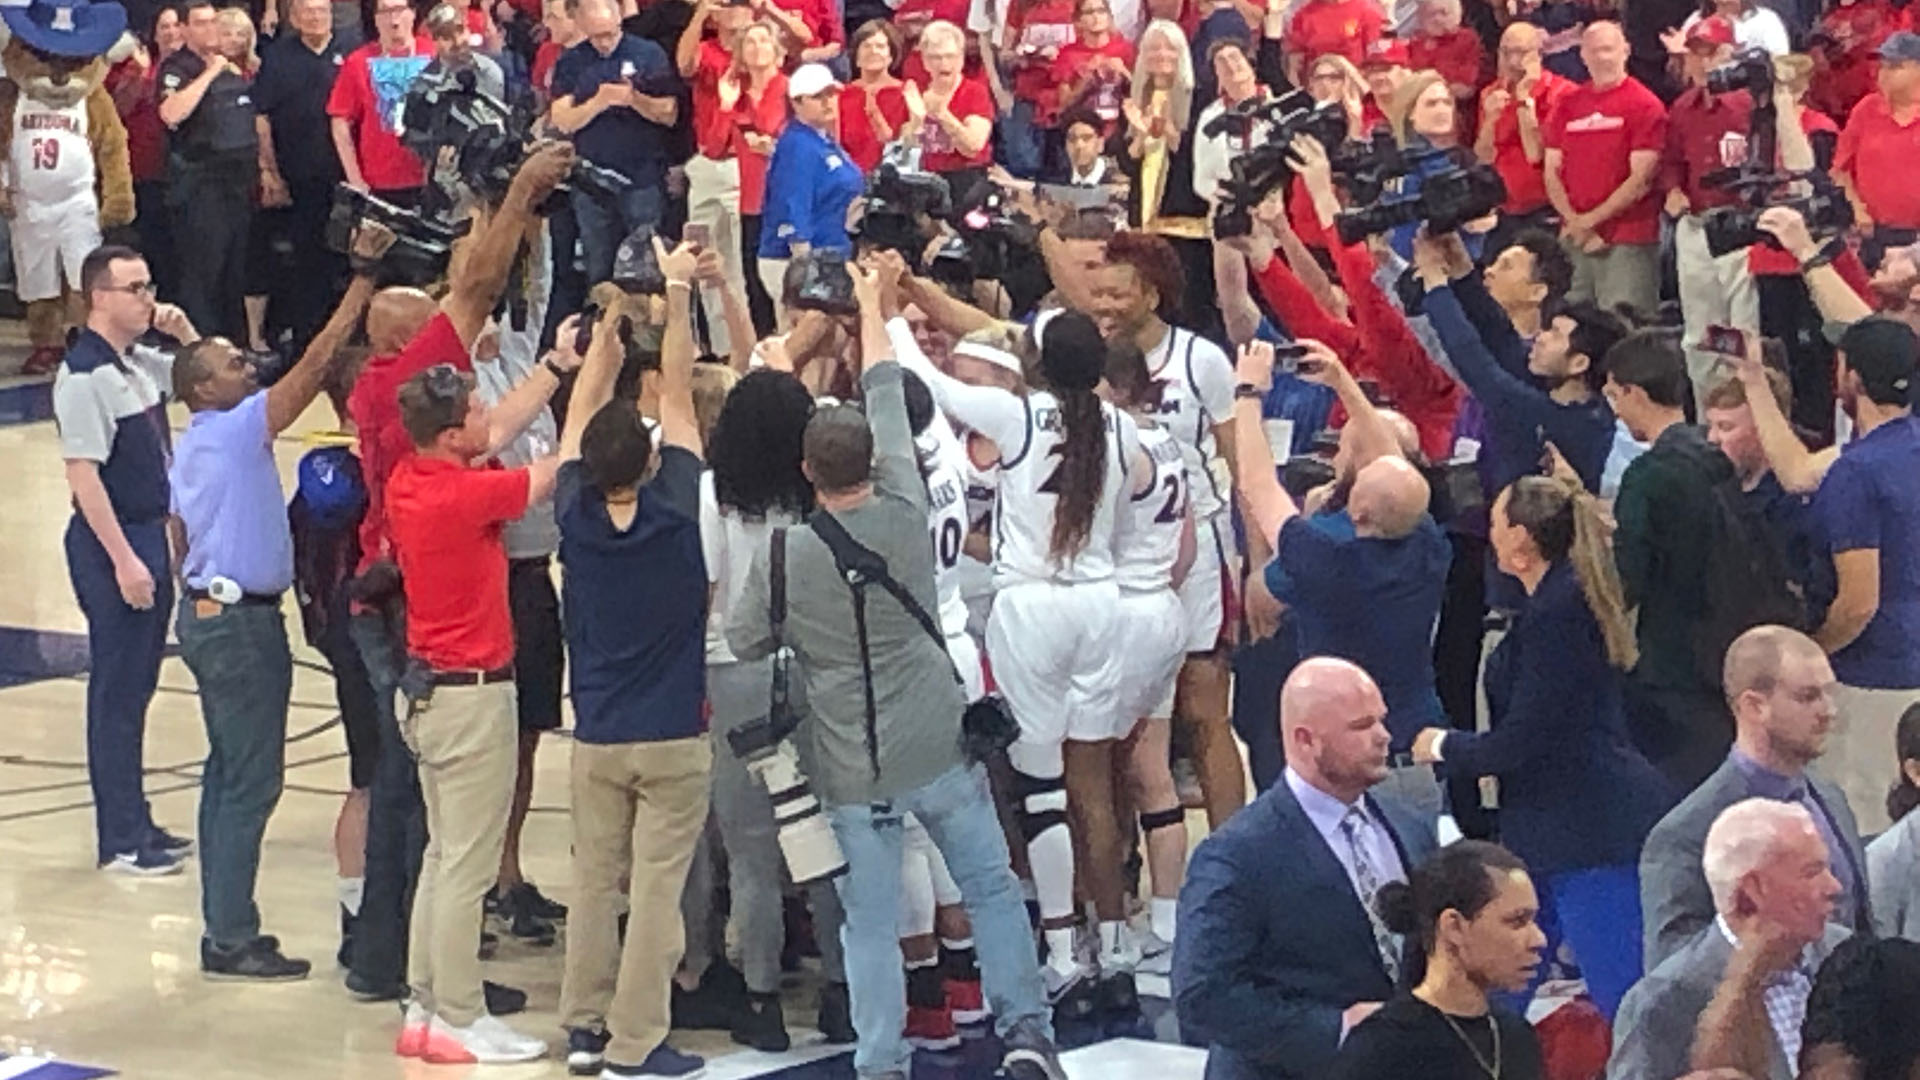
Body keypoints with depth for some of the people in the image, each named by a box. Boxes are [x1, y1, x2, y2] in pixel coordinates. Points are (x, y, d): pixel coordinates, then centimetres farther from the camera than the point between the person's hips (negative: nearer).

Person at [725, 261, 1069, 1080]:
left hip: (853, 771, -1)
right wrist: (872, 307, 15)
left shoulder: (781, 553, -11)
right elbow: (888, 399, 4)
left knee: (870, 922, 6)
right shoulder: (904, 517, -8)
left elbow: (743, 643, 1)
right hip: (939, 749, 1)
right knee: (991, 887, 14)